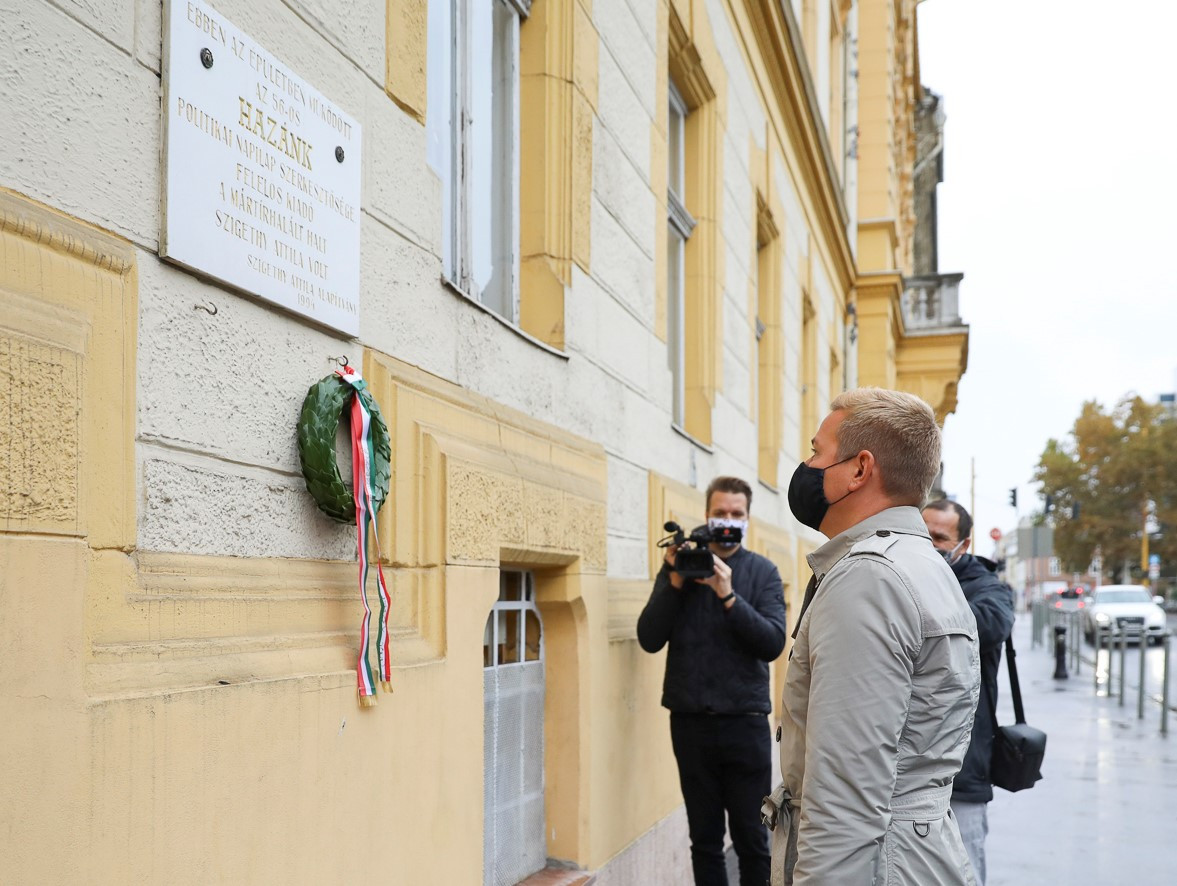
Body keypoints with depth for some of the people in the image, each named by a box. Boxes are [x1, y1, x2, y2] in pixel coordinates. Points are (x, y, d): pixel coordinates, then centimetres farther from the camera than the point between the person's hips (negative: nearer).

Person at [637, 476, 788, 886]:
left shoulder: (762, 571, 1)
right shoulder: (679, 566, 4)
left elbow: (773, 644, -11)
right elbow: (649, 638, -4)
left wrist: (728, 595, -20)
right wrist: (676, 581, -14)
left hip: (745, 720, -1)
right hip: (690, 720, 1)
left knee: (752, 840, 2)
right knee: (704, 839, 9)